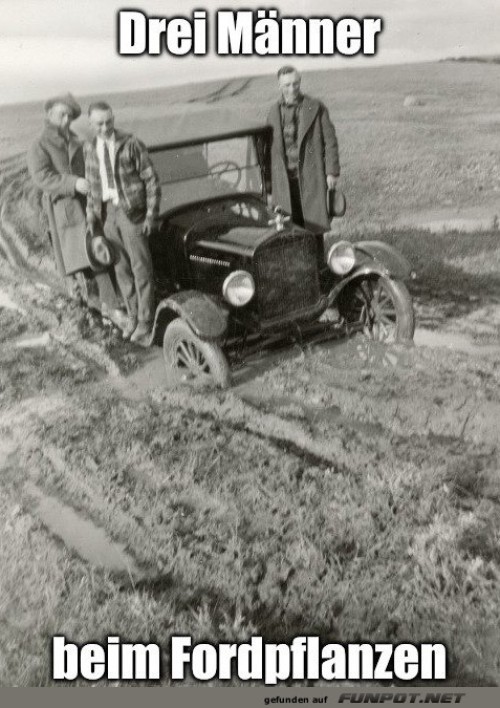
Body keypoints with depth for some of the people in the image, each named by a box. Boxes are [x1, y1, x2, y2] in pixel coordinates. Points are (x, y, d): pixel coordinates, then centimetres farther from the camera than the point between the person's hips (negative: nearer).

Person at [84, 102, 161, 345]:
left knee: (140, 267, -2)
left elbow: (151, 179, -7)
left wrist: (151, 215, -11)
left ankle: (145, 322, 5)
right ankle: (133, 316, 22)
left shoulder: (131, 144, -8)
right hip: (107, 213, 5)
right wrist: (91, 214, 9)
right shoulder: (90, 149, 9)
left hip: (131, 211, -5)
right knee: (121, 268, 10)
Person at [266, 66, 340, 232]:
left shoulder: (316, 107, 0)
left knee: (314, 222, -2)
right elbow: (269, 146, 16)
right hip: (283, 179, 3)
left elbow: (330, 140, 0)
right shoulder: (274, 112, 11)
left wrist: (332, 172, -5)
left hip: (311, 176, -3)